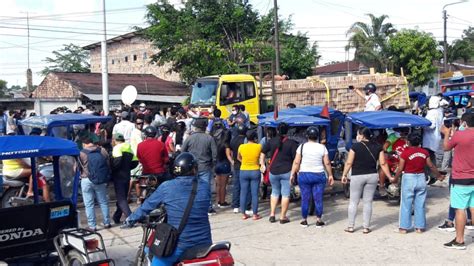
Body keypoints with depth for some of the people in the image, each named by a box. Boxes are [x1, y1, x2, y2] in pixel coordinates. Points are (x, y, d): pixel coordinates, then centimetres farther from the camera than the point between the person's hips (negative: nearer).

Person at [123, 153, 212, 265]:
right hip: (203, 243, 3)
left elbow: (147, 206, 1)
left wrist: (130, 220, 19)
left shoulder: (166, 187, -9)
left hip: (178, 245, -3)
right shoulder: (205, 186, -1)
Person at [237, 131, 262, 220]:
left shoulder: (241, 147, -4)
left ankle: (243, 214, 12)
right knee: (255, 193, 4)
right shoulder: (259, 147, -10)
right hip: (255, 171, -2)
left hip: (244, 171, 2)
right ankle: (255, 214, 9)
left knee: (243, 193, 8)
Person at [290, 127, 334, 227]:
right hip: (319, 175, 1)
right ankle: (318, 220, 10)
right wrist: (330, 175, 9)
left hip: (304, 175, 0)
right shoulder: (322, 147, -1)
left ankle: (304, 220, 13)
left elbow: (296, 162, -5)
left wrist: (292, 174, 2)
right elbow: (327, 163, 0)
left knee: (305, 199, 6)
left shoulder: (302, 146, -3)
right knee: (318, 199, 6)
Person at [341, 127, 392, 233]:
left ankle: (350, 226, 12)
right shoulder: (377, 147, 2)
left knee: (353, 202, 8)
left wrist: (344, 175, 1)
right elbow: (383, 163, 0)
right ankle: (366, 227, 12)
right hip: (372, 176, 3)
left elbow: (349, 163, -10)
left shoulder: (355, 146, -9)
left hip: (357, 177, -3)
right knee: (368, 202, 10)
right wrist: (390, 177, 8)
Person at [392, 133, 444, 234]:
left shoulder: (405, 152, -12)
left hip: (408, 179, -4)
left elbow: (400, 168, -10)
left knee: (406, 205, 4)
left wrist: (395, 179, 4)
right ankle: (420, 227, 15)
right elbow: (431, 166, 6)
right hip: (421, 178, 4)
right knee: (420, 205, 11)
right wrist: (439, 175, 21)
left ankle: (404, 227, 7)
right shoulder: (424, 152, 0)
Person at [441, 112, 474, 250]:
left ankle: (459, 241, 4)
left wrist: (446, 133, 18)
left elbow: (446, 147, 1)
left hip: (461, 179, -6)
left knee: (460, 209, -1)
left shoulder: (459, 135, -14)